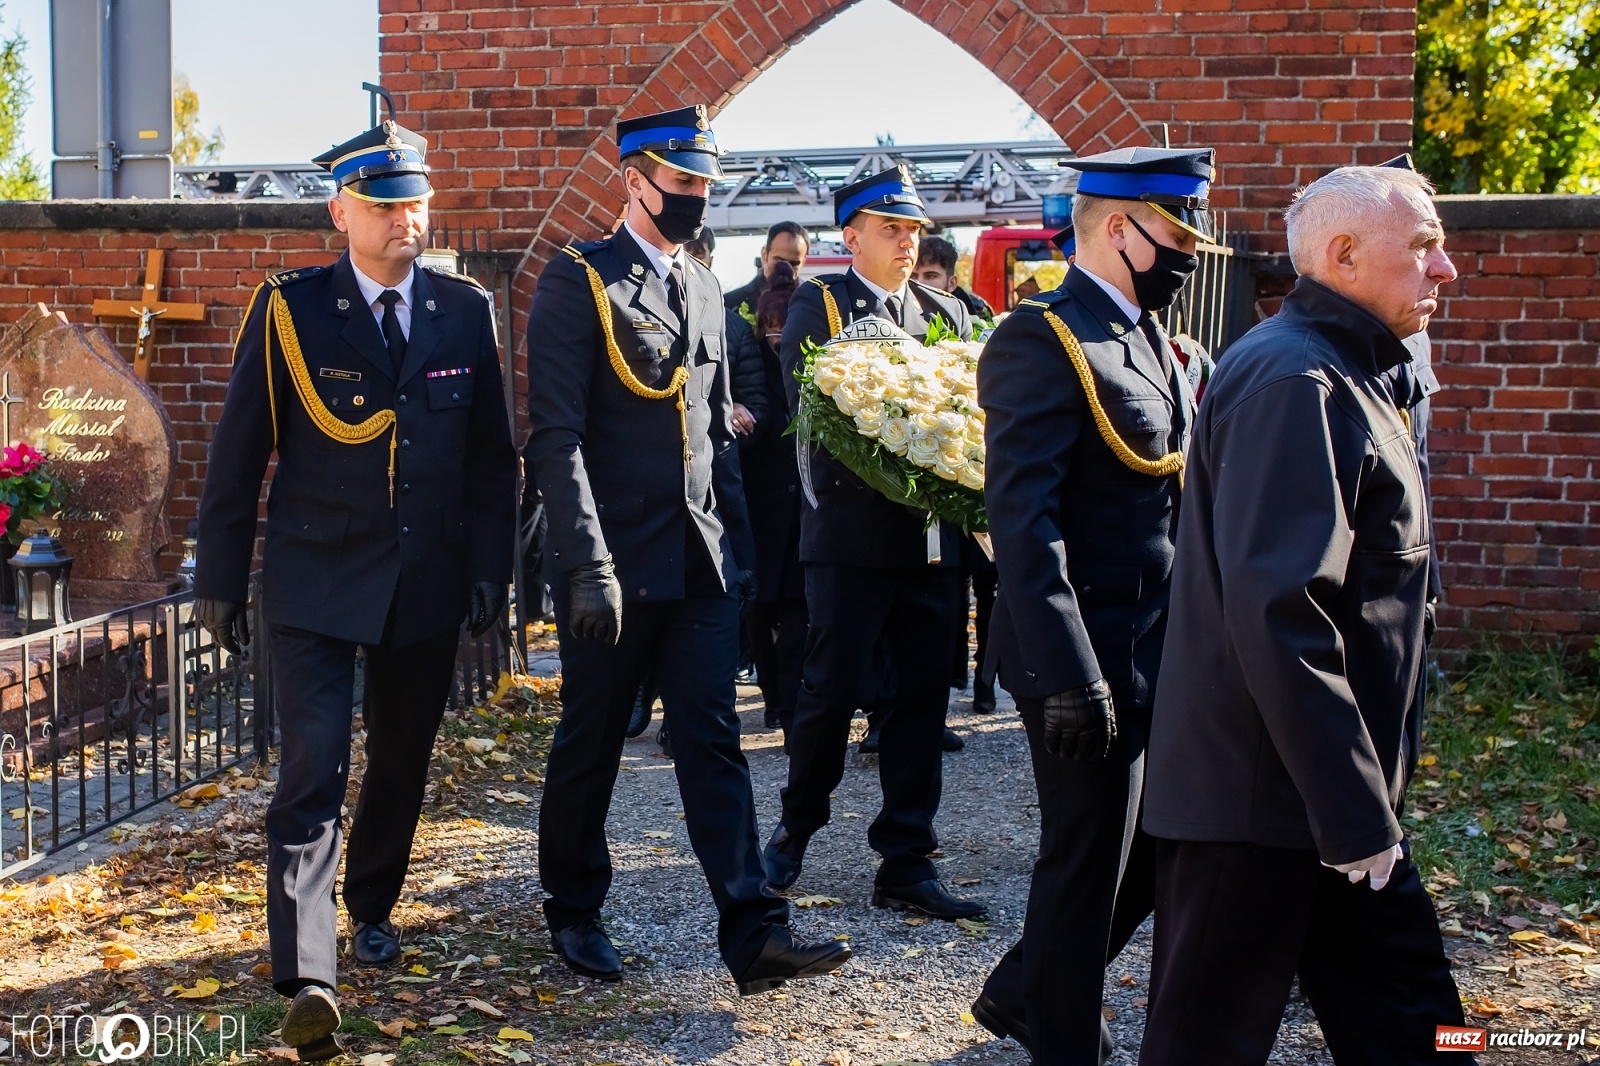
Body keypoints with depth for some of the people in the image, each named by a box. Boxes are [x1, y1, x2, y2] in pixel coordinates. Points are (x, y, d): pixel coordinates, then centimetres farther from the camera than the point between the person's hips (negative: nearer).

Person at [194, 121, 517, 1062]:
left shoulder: (466, 310, 4)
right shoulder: (289, 309, -3)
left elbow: (492, 453, 9)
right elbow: (238, 453, 0)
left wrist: (491, 567, 4)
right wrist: (221, 580, 0)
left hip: (430, 584, 3)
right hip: (317, 583, -3)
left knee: (402, 761, 16)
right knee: (314, 770, -12)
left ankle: (372, 906, 39)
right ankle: (308, 979, -14)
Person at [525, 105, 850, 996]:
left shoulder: (705, 288, 13)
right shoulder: (579, 281, -7)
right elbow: (558, 436, -14)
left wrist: (741, 545, 13)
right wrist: (589, 565, -20)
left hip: (701, 563, 5)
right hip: (614, 564, -5)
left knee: (714, 743, 2)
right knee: (591, 744, 9)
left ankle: (755, 934, 1)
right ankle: (574, 914, 27)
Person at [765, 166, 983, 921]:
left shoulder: (948, 313, 15)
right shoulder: (816, 305, 1)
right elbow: (810, 407, -9)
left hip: (931, 536, 5)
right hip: (851, 532, -4)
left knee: (922, 695, 5)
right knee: (833, 689, -1)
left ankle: (905, 864, 14)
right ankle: (796, 827, 24)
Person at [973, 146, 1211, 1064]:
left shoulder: (1149, 338, 14)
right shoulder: (1045, 340, -15)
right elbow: (1022, 522, -22)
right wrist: (1070, 675, -25)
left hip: (1160, 660, 9)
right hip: (1094, 661, -9)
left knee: (1153, 855, 17)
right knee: (1090, 865, 5)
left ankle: (1026, 992, 36)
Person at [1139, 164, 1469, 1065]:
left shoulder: (1342, 377, 15)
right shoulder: (1294, 383, -19)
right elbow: (1278, 612, -29)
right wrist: (1357, 812, -25)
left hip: (1327, 791, 10)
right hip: (1261, 798, -10)